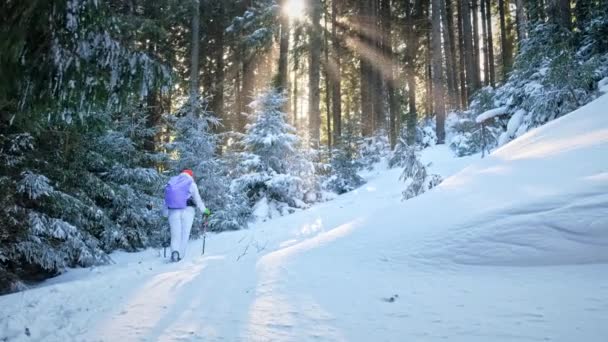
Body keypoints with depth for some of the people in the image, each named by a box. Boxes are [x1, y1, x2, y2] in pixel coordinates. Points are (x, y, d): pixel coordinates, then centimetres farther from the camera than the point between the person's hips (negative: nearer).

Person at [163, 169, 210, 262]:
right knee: (184, 234, 2)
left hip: (173, 211, 3)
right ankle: (181, 256, -4)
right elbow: (197, 199, 3)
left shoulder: (171, 182, 15)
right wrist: (204, 210, 14)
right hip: (187, 210, -3)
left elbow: (166, 200, 15)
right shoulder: (191, 183, 3)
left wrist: (166, 214, 19)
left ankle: (175, 252, -19)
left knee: (175, 235, 5)